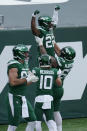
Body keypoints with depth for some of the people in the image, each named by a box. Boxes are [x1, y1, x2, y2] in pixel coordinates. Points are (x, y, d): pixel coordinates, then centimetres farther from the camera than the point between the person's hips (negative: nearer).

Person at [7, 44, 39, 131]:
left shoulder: (24, 65, 13)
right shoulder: (14, 65, -15)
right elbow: (12, 82, -26)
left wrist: (33, 80, 4)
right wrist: (27, 79, -20)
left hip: (22, 97, 9)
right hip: (14, 97, -9)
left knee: (32, 121, 10)